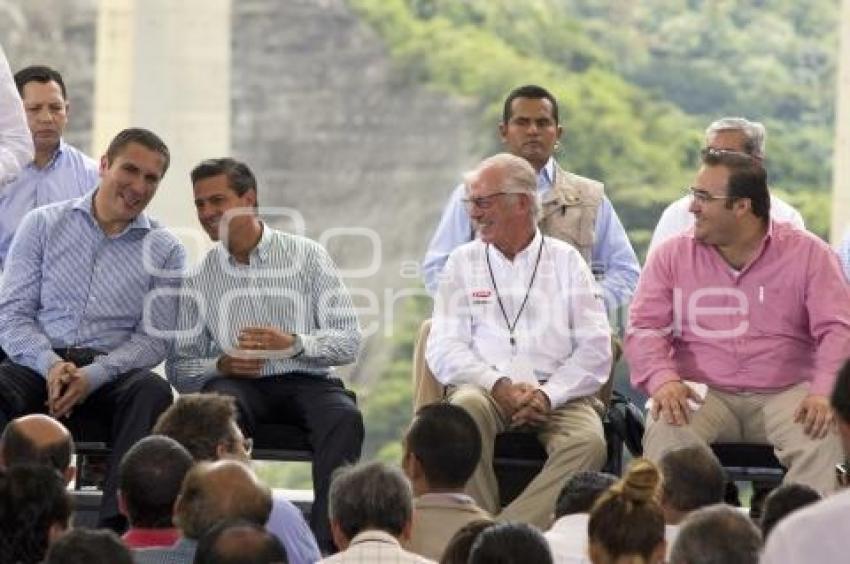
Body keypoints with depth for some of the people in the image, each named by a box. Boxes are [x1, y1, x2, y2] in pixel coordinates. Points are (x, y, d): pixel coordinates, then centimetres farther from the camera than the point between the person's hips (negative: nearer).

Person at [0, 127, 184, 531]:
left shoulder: (165, 251, 10)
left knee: (152, 391, -33)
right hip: (39, 364, 0)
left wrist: (92, 376, -16)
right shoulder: (43, 225, 11)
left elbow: (154, 338, 3)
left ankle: (116, 530, -41)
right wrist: (50, 364, -15)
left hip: (111, 372, 0)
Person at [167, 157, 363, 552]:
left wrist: (293, 343, -17)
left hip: (305, 380, -1)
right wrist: (220, 366, -13)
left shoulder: (308, 257, 6)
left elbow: (349, 341, 1)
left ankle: (326, 544, -38)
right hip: (238, 383, 1)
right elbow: (179, 368, 9)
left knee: (343, 416, -33)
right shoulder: (200, 278, 12)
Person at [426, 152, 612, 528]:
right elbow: (443, 349, 5)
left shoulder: (565, 261, 13)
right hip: (486, 389, 0)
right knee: (467, 406, -35)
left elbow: (596, 349, 4)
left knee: (589, 442, -32)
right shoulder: (464, 262, 16)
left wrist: (548, 395, -12)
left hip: (557, 395, 0)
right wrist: (499, 386, -12)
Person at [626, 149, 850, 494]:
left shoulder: (807, 254, 3)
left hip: (785, 393, -1)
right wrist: (662, 379, -19)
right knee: (665, 432, -32)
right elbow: (645, 327, 2)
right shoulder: (672, 256, 9)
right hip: (703, 393, 1)